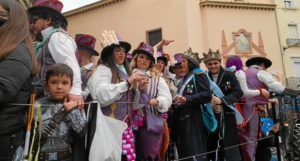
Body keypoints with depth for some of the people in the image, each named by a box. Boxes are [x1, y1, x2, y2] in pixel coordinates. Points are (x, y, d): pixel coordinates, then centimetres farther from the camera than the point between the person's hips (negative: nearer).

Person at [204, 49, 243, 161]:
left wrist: (221, 100, -21)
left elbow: (238, 93, -8)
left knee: (230, 149, 2)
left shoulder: (229, 75, -2)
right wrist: (211, 105, -17)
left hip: (227, 117, -2)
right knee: (211, 149, 12)